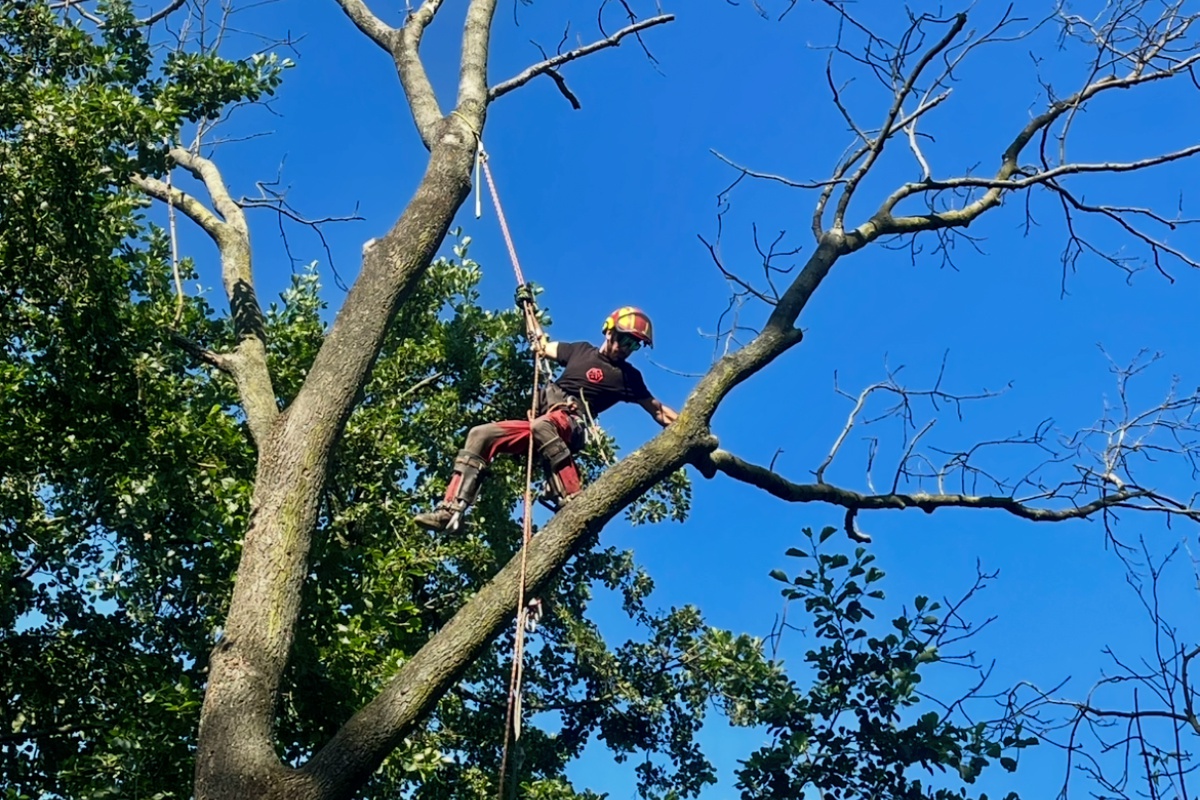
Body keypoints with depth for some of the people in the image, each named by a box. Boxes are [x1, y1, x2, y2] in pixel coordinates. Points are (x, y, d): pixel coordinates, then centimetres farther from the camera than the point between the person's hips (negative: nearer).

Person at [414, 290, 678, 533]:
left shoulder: (628, 377, 11)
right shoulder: (582, 350, 20)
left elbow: (657, 410, 15)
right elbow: (542, 346, 30)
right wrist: (529, 307, 29)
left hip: (569, 423, -5)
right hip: (539, 422, 6)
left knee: (541, 428, -42)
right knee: (480, 435, -10)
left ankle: (574, 503, -48)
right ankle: (451, 510, -14)